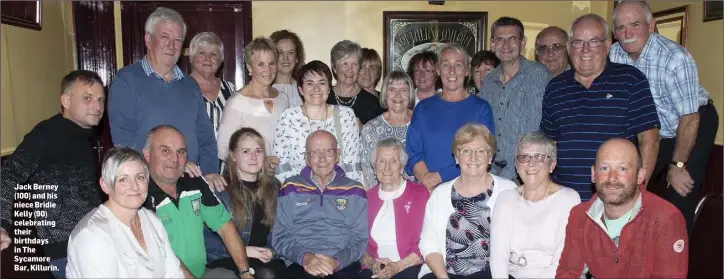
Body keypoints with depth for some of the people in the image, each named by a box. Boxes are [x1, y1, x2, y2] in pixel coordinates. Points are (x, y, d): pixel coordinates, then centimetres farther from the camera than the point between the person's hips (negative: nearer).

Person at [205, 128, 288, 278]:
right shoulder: (218, 188, -2)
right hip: (226, 259, -3)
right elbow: (204, 235, -7)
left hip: (267, 260, 4)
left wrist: (271, 251, -7)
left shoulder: (273, 186, 14)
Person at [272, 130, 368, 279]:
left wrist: (337, 262, -11)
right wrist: (304, 257, -11)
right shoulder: (290, 188, 13)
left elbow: (360, 238, 7)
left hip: (344, 266, 1)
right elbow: (279, 236, 7)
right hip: (300, 265, 0)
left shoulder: (355, 191, 13)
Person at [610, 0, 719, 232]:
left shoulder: (675, 58, -29)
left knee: (678, 205, -11)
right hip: (652, 133, 6)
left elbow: (689, 118, -23)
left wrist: (677, 165, -17)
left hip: (693, 127, -5)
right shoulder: (614, 55, -13)